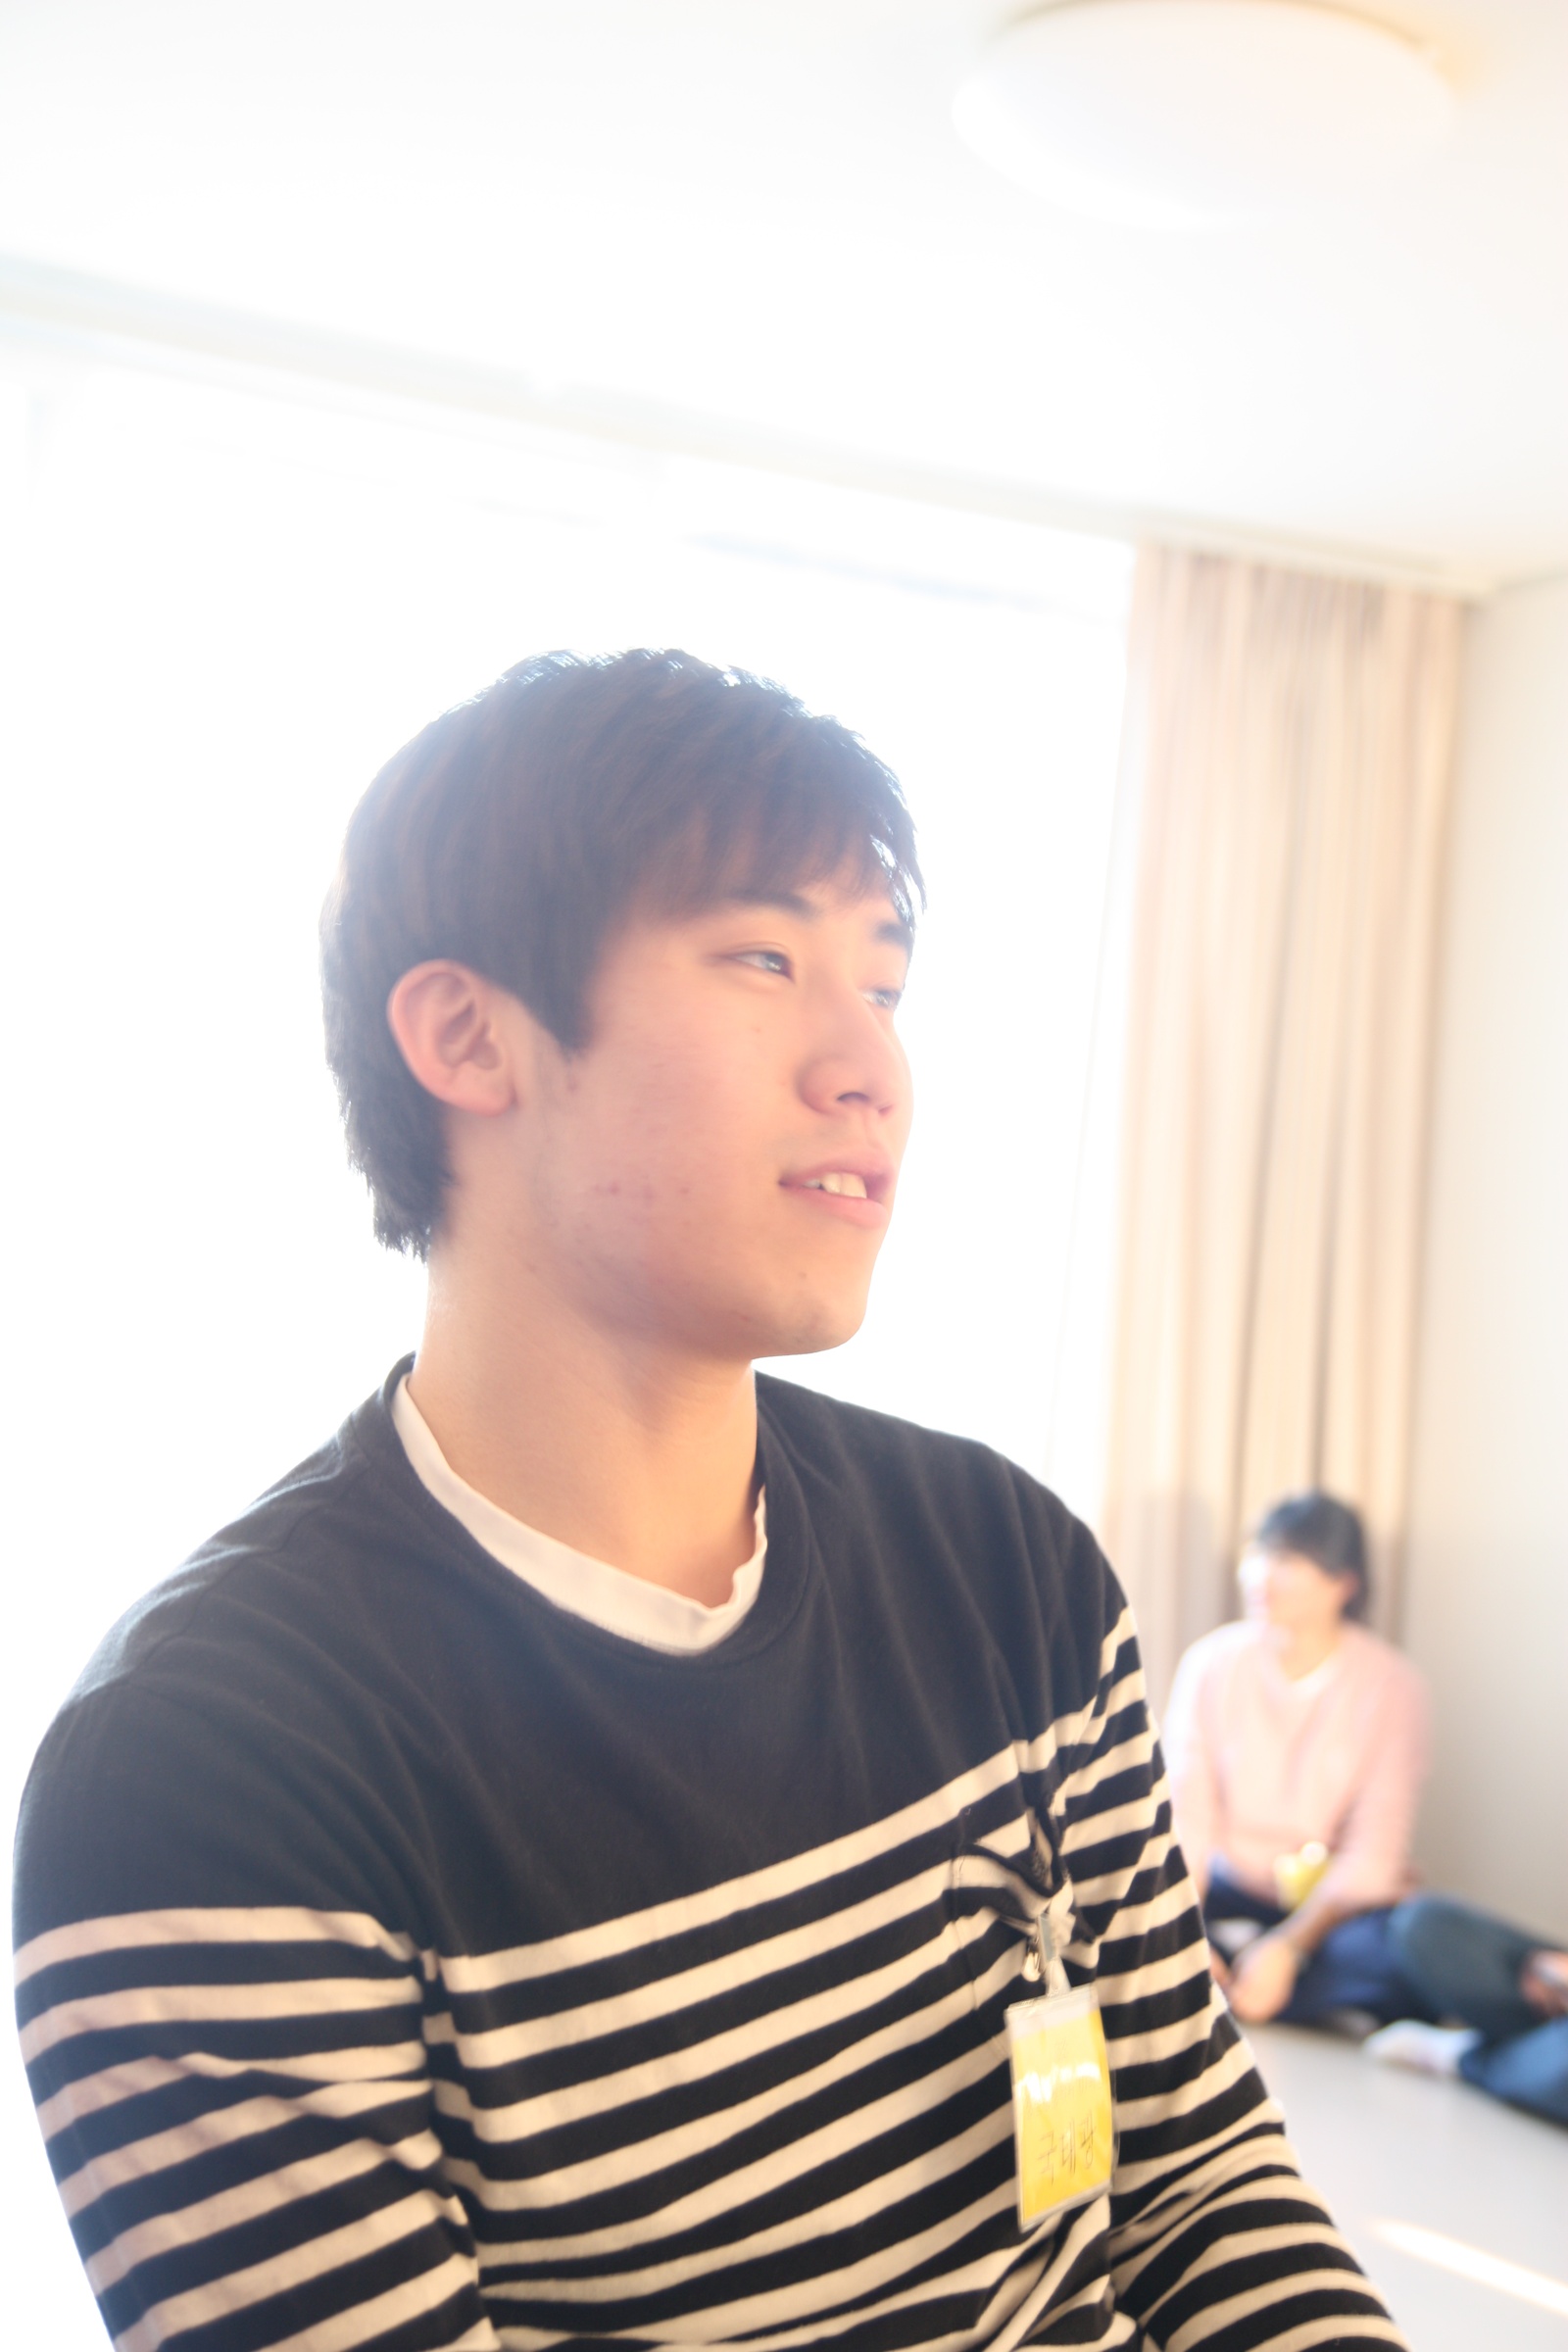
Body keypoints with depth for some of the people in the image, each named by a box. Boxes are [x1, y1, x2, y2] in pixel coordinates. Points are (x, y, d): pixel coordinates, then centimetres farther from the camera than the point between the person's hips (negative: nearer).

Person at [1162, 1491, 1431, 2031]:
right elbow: (1186, 1819, -9)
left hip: (1334, 1907, -2)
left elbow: (1372, 1859, -15)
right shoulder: (1212, 1664, -3)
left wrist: (1287, 1947, -29)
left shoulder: (1390, 1686, -9)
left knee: (1401, 1954, -36)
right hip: (1234, 1892, 2)